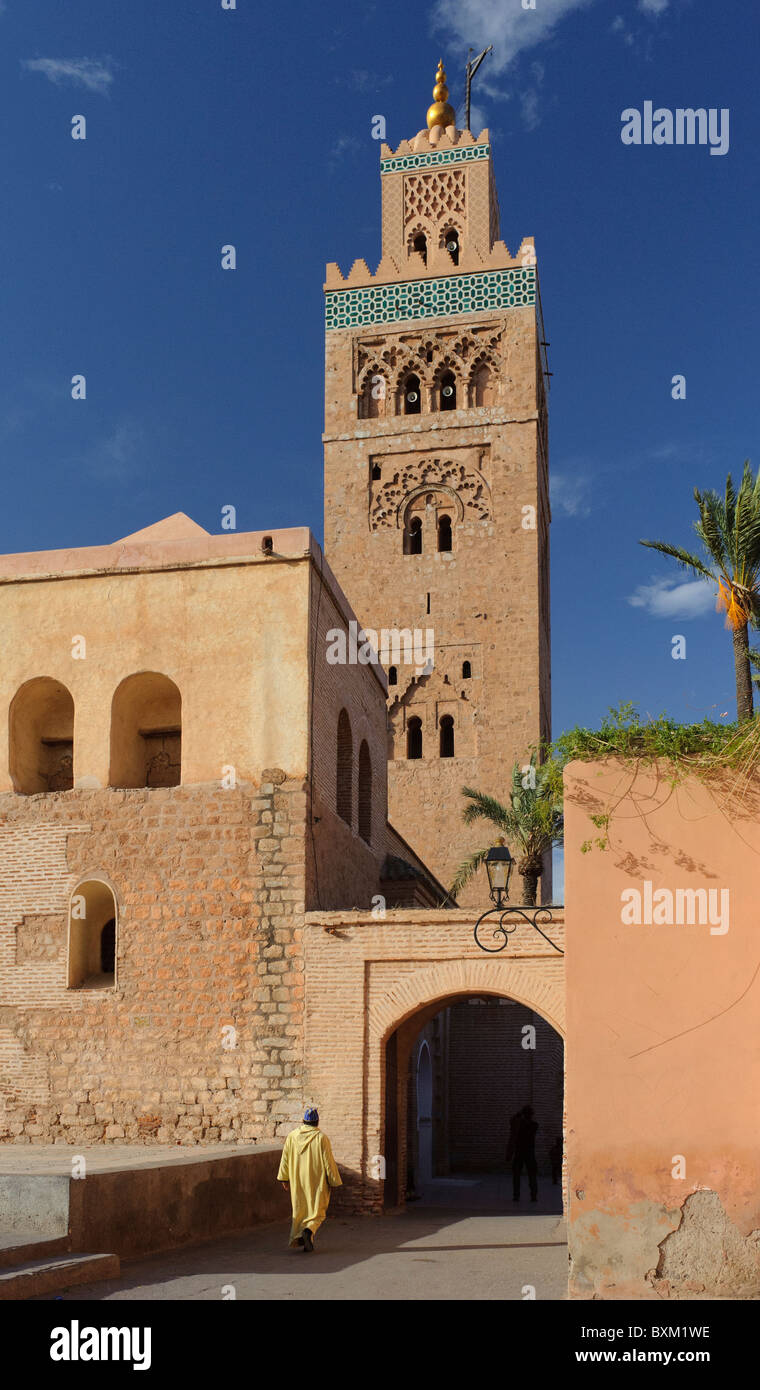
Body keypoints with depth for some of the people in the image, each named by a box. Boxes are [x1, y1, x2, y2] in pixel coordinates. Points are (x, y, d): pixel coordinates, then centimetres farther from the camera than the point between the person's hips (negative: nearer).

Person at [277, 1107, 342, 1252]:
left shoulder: (292, 1136, -1)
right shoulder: (321, 1138, -11)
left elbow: (285, 1158, 3)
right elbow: (328, 1161, -10)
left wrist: (284, 1178, 11)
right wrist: (334, 1181, -2)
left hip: (297, 1181, 3)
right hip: (316, 1181, -3)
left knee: (299, 1208, 19)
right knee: (316, 1211, 4)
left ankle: (297, 1237, 18)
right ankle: (309, 1231, -22)